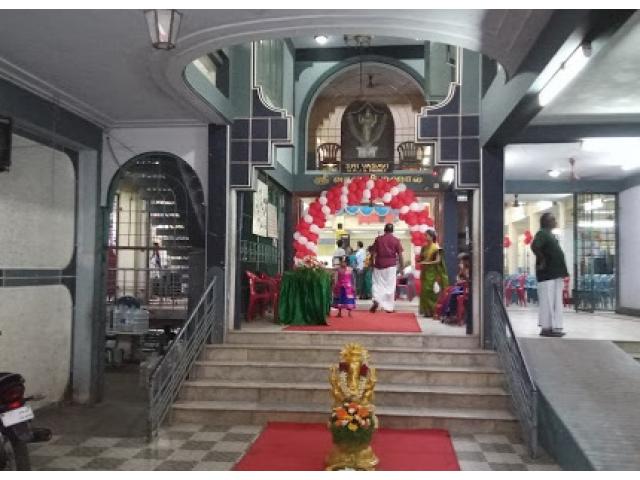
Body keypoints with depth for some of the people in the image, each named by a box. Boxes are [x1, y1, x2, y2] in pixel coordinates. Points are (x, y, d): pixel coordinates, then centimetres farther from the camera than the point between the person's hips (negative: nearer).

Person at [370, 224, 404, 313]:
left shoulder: (378, 239, 3)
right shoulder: (396, 240, 0)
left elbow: (374, 253, 3)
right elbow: (400, 255, -2)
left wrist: (372, 264, 11)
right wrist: (401, 267, 5)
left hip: (379, 265, 1)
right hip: (391, 265, -1)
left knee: (378, 284, 8)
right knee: (390, 286, 4)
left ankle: (376, 300, -15)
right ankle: (389, 307, 6)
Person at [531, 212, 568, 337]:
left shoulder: (550, 234, 19)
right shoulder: (542, 233, -11)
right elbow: (534, 246, -30)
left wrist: (562, 271, 16)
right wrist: (542, 260, -19)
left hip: (555, 273, 10)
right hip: (547, 273, -10)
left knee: (556, 301, 11)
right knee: (547, 301, -5)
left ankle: (555, 327, 16)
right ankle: (546, 328, 0)